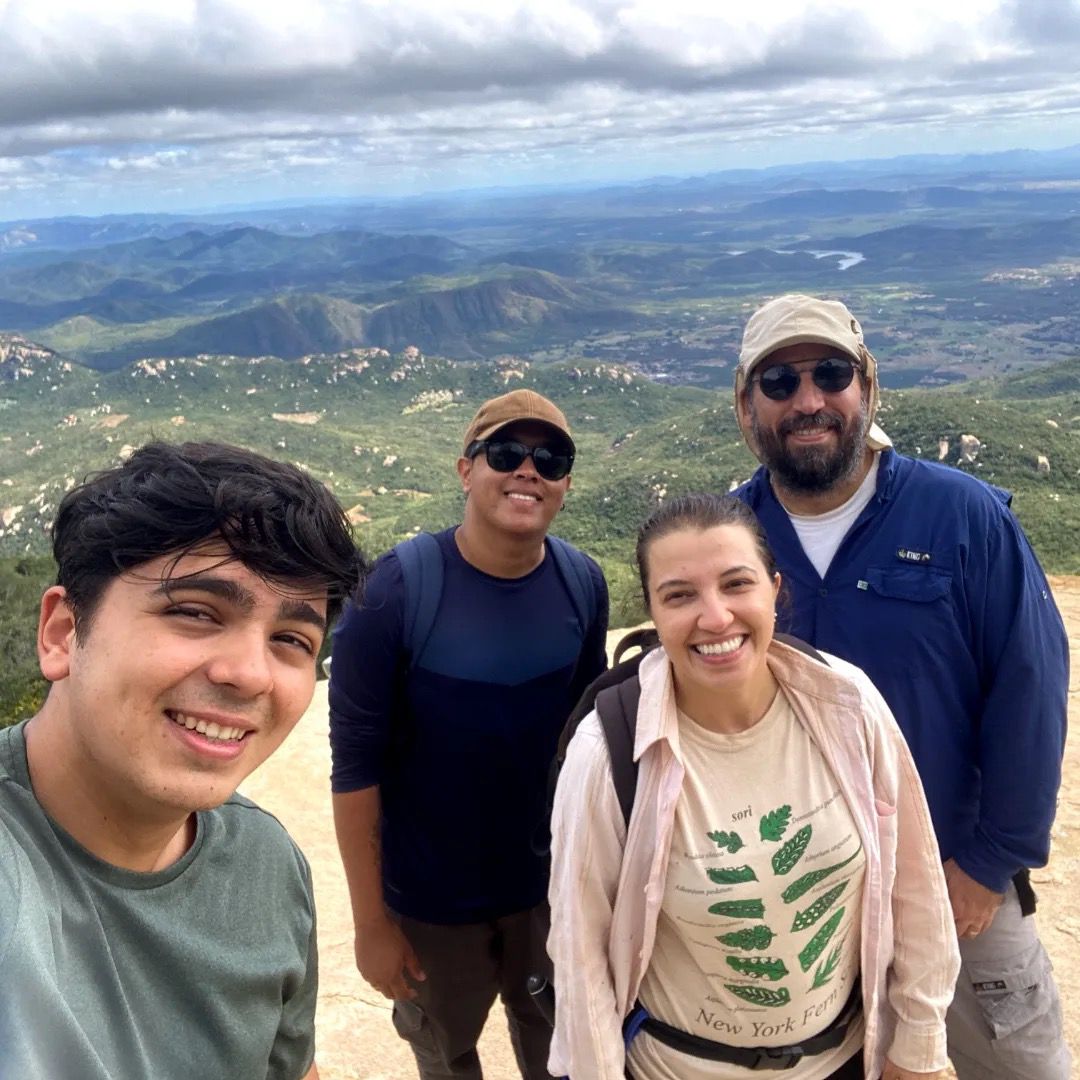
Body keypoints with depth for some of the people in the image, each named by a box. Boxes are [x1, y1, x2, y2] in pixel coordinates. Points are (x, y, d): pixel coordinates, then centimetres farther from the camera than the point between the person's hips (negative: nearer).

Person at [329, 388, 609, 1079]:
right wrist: (370, 920, -13)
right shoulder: (396, 588, -22)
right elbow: (356, 763, -17)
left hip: (552, 882, 3)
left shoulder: (583, 584, -10)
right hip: (430, 899, -2)